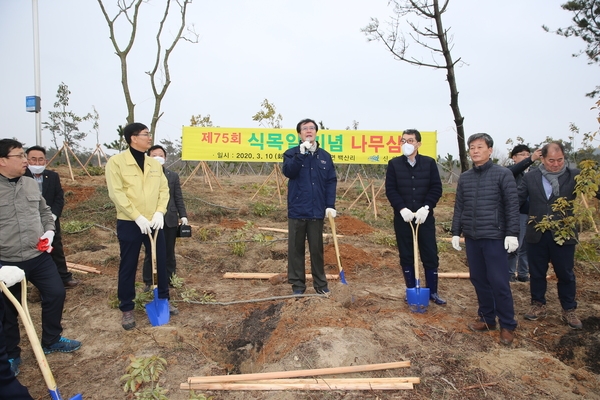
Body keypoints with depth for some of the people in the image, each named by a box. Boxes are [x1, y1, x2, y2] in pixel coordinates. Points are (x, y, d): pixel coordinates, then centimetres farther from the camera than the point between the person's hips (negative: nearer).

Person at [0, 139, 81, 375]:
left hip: (39, 256, 5)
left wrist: (49, 232, 0)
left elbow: (45, 212, 17)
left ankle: (51, 340, 31)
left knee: (56, 294, 10)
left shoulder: (31, 185, 4)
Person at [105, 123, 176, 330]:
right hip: (129, 224, -5)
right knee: (128, 267, 6)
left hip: (154, 222, 5)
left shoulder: (155, 163, 8)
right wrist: (138, 217, -18)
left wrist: (159, 212, -9)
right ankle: (127, 309, 20)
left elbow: (164, 189, 7)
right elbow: (117, 193, -14)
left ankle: (163, 300, 30)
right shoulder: (116, 162, -8)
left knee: (161, 262, 12)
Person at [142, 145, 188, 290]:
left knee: (169, 252, 12)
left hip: (169, 220, 2)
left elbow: (178, 198, 7)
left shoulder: (173, 176, 8)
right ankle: (148, 282, 20)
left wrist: (183, 215, 0)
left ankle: (170, 279, 25)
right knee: (149, 253, 9)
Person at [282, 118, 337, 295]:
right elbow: (288, 171, -16)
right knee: (296, 248, 6)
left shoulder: (325, 156, 8)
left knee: (317, 248, 9)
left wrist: (330, 205, -4)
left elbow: (331, 181, 4)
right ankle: (297, 284, 17)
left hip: (317, 210, 1)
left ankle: (320, 284, 20)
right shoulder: (292, 153, 3)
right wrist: (301, 154, -22)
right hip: (297, 210, -1)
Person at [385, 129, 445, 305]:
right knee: (406, 256, 6)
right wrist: (402, 209, -15)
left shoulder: (429, 163, 3)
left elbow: (436, 188, -1)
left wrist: (426, 208, -14)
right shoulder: (394, 164, 2)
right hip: (403, 217, 0)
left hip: (425, 216, 0)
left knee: (430, 255, 4)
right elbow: (390, 190, -2)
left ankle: (433, 292, 18)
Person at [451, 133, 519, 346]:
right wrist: (456, 232, 10)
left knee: (499, 282, -2)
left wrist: (512, 233, -11)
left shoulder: (503, 174, -4)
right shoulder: (464, 178, 9)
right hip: (471, 238, 5)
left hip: (494, 237, -5)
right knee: (478, 280, 11)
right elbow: (459, 207, 13)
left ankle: (508, 326, 11)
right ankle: (487, 318, 25)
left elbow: (512, 206, -6)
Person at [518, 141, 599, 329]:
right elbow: (517, 199, 2)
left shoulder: (575, 176, -3)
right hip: (536, 235, 1)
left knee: (566, 275, 11)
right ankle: (538, 306, 29)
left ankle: (569, 311, 27)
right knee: (536, 273, 13)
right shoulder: (530, 177, 1)